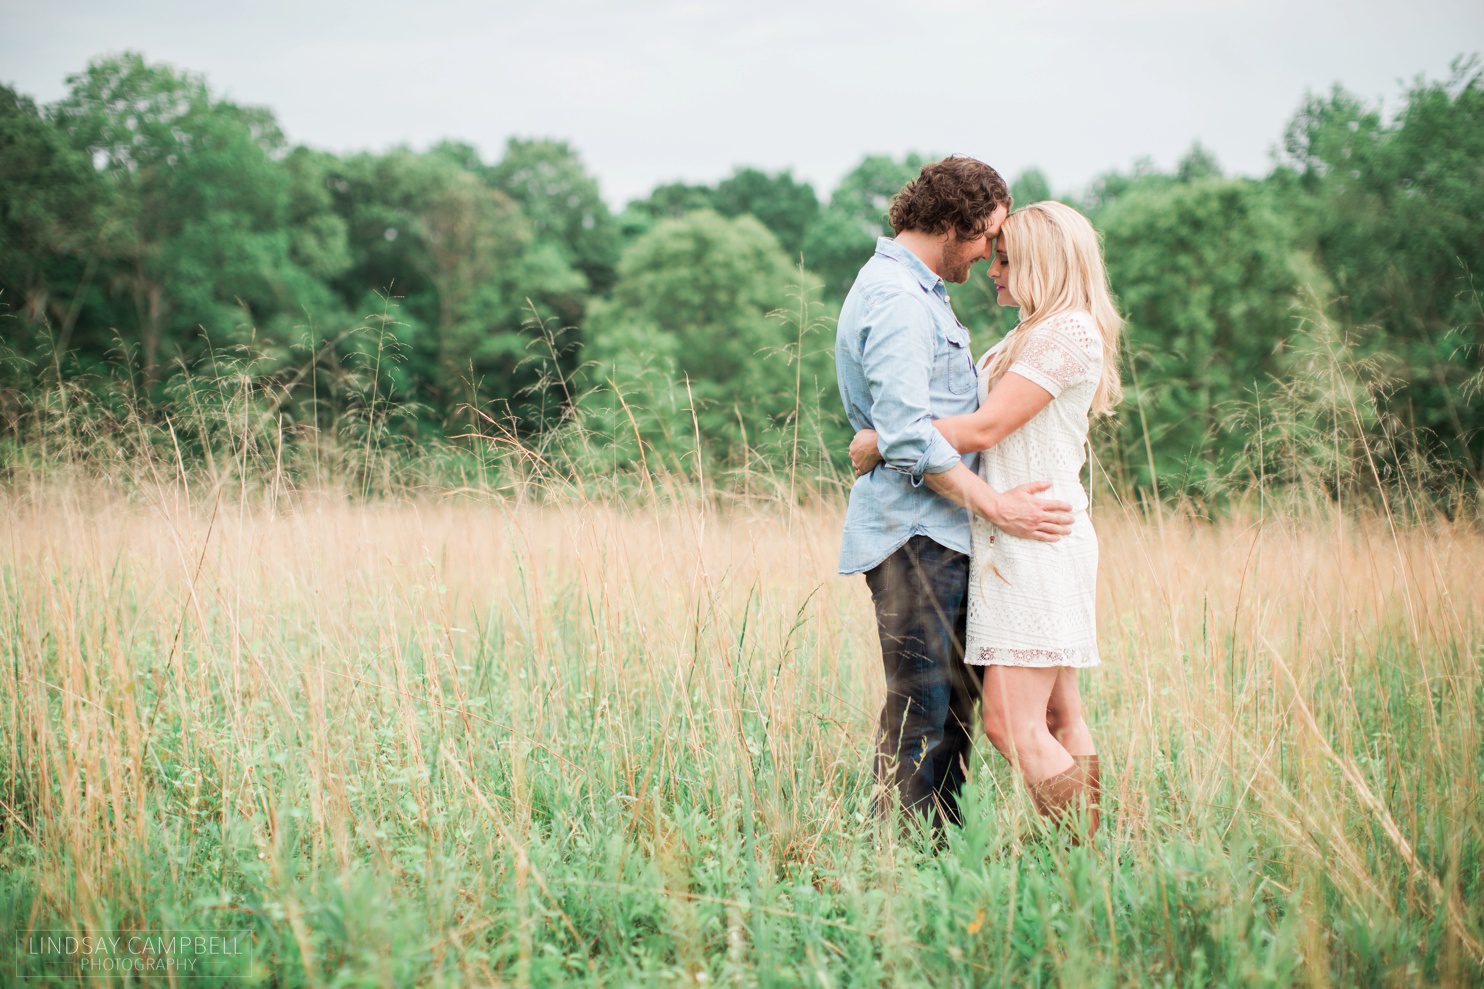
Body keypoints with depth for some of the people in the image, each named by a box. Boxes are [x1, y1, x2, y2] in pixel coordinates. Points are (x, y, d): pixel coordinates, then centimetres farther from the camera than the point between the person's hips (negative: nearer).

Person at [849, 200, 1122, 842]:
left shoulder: (1069, 331, -11)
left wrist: (879, 441, -9)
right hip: (1022, 543, 10)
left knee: (1012, 726, -13)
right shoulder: (1031, 337, 20)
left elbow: (983, 429, -17)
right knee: (1060, 722, 9)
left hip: (1035, 540, -10)